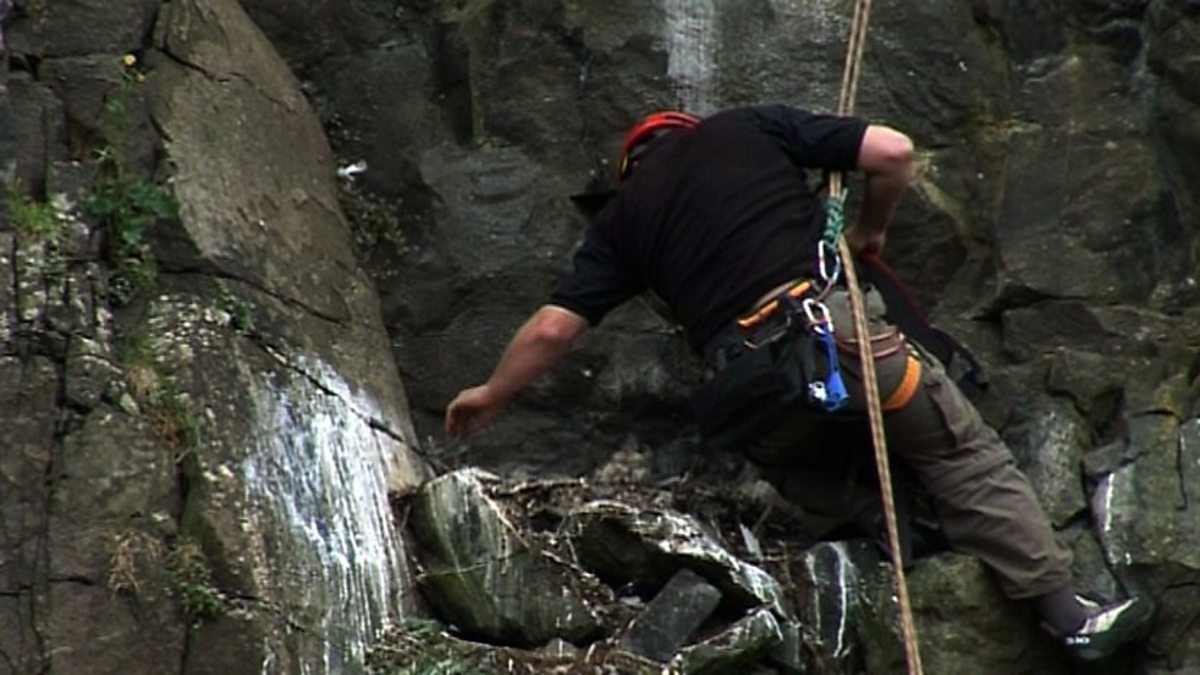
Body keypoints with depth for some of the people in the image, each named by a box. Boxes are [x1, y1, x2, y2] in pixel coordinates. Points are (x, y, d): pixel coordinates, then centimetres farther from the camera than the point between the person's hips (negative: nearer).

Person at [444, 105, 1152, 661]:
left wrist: (491, 395, 37)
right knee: (963, 456, 8)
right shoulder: (754, 126, 20)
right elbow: (893, 152, 12)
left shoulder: (623, 216, 25)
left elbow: (553, 328, 20)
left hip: (747, 377, 2)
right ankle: (1067, 610, 3)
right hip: (831, 318, -1)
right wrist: (872, 229, 30)